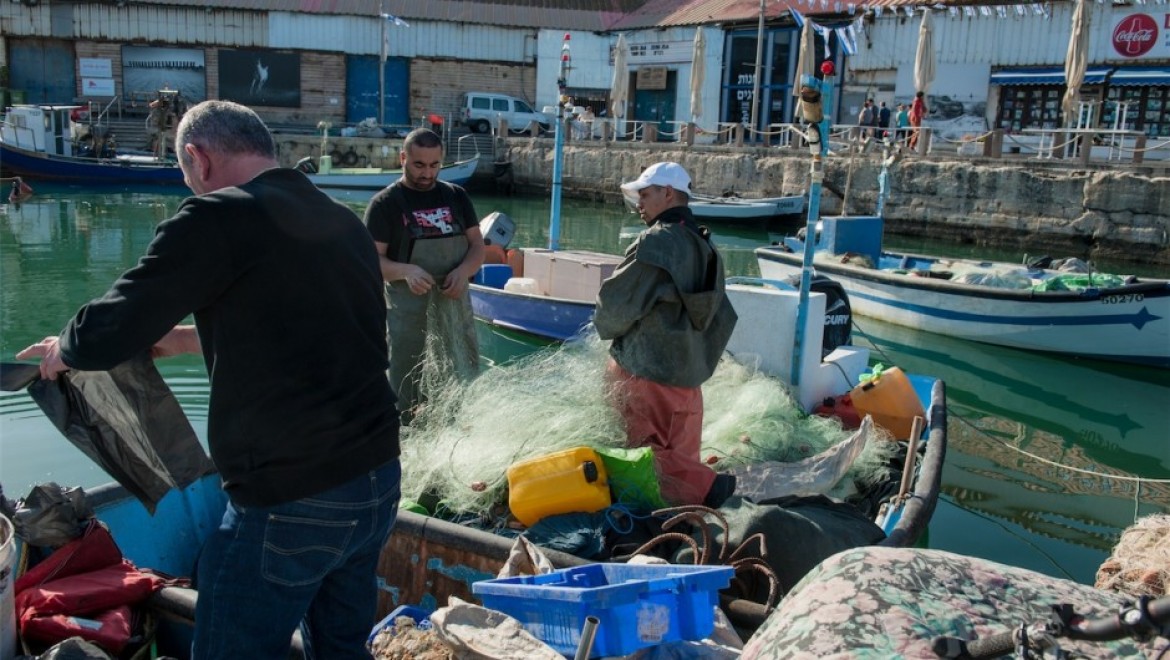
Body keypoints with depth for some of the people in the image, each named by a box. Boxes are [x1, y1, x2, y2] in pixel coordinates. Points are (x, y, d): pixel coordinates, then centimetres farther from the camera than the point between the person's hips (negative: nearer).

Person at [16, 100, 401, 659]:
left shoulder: (220, 218, -13)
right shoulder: (344, 221, 10)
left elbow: (102, 339, -13)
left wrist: (63, 349, 9)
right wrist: (192, 338, 29)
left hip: (290, 503, -8)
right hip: (379, 480, 8)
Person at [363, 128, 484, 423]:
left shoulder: (456, 196, 10)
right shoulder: (385, 203, -1)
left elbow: (477, 245, 9)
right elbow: (373, 259, -6)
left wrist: (464, 270, -13)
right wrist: (406, 271, -25)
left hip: (454, 297, 3)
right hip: (408, 302, -3)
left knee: (469, 373, 2)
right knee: (405, 386, 3)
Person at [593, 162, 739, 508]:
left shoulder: (657, 241, -14)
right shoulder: (706, 250, 12)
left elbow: (616, 301, -12)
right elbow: (722, 318, 16)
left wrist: (606, 327, 9)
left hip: (643, 373, -8)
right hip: (687, 376, 8)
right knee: (681, 457, 15)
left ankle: (703, 487, -18)